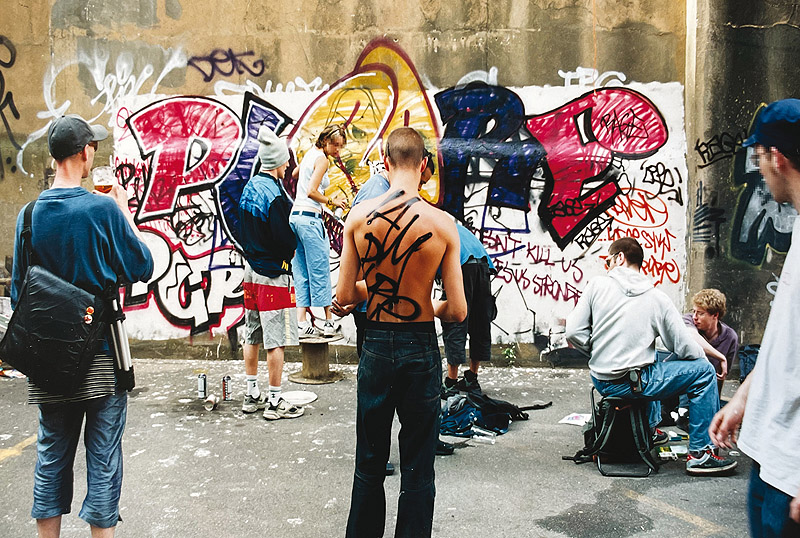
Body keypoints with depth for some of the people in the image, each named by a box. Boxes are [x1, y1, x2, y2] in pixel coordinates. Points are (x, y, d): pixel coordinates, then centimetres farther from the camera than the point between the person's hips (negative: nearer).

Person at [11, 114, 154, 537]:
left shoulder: (29, 213, 0)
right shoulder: (103, 208, -14)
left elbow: (18, 287, 7)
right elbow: (141, 268, -6)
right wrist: (125, 213, 4)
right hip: (100, 355, -4)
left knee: (52, 453, 15)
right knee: (103, 455, 5)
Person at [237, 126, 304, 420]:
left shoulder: (249, 188, 7)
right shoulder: (275, 194, -19)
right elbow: (286, 239, -19)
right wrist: (289, 254, 0)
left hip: (251, 270, 9)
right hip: (273, 274, -9)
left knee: (252, 335, 14)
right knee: (276, 339, -2)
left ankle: (252, 395, 24)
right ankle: (275, 401, 3)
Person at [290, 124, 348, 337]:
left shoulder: (311, 153, 16)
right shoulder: (322, 159, -10)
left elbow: (295, 174, 36)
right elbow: (312, 192, -18)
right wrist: (331, 202, -7)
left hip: (295, 215, 9)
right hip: (310, 218, -9)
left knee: (301, 273, 7)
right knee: (320, 271, -2)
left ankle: (302, 322, 5)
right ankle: (328, 322, 3)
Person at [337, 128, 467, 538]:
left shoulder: (359, 216, -9)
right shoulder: (442, 225, -12)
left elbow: (345, 296, -4)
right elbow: (458, 311, -10)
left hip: (375, 345, 2)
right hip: (420, 348, -2)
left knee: (369, 462, 18)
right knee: (417, 468, 11)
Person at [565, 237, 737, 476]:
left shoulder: (597, 285, -3)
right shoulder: (658, 299, -5)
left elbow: (574, 333, -6)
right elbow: (685, 348, -3)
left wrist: (601, 352, 11)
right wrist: (706, 357, 20)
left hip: (601, 382, 5)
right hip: (636, 384, -5)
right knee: (703, 370, 8)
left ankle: (650, 428, 47)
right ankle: (699, 454, 9)